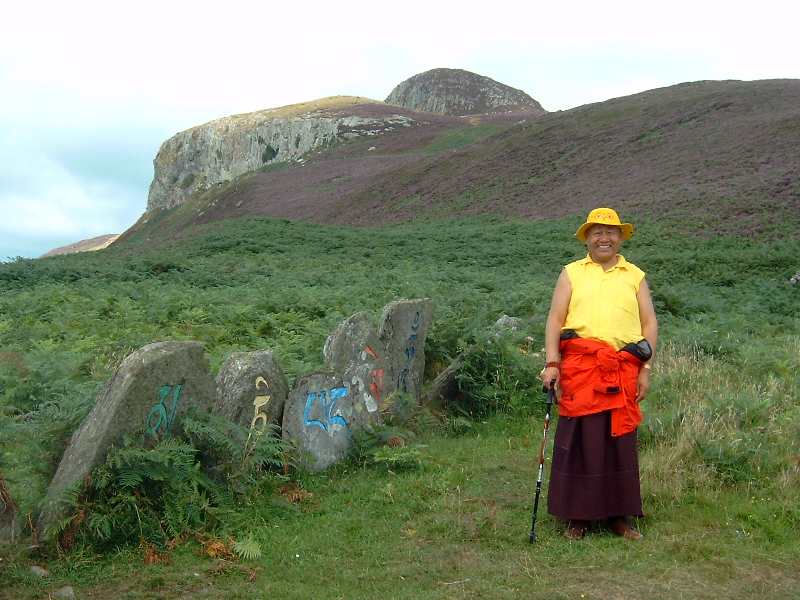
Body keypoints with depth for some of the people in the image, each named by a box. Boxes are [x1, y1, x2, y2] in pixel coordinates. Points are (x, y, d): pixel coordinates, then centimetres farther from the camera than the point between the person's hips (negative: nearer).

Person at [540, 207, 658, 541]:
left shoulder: (635, 277, 18)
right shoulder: (572, 273, 14)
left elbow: (650, 324, 13)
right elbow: (555, 319, 7)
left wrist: (645, 370, 3)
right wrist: (551, 363, -4)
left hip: (623, 369, 1)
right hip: (579, 366, -1)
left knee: (621, 439, 4)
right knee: (579, 438, -2)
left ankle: (619, 515, 15)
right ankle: (577, 517, 7)